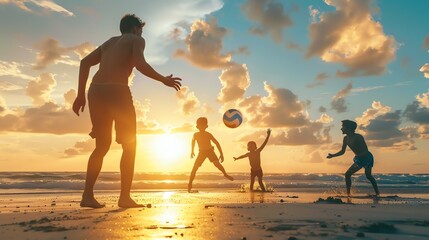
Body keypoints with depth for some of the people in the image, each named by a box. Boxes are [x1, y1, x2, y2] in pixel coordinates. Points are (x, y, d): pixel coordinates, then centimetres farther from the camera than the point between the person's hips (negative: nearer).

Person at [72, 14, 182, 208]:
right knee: (129, 146, 3)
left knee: (102, 146, 15)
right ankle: (125, 197, -1)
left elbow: (85, 62, 16)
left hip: (95, 92, 6)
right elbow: (140, 64, -10)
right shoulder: (137, 40, 12)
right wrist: (164, 80, 1)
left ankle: (87, 195, 8)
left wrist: (80, 95, 13)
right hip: (117, 92, -6)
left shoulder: (109, 42, 29)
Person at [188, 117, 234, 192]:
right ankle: (190, 184, 4)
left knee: (216, 163, -24)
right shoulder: (196, 135, -14)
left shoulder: (208, 134, -21)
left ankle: (225, 174, 2)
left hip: (210, 151, -1)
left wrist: (221, 154, -19)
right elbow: (193, 140, 11)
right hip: (201, 152, 2)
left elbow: (217, 143, -16)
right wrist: (192, 151, 17)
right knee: (195, 167, -9)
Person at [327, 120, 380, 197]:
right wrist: (333, 155, -4)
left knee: (368, 175, -13)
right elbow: (342, 151, 6)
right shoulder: (346, 138, -3)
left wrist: (359, 156, -39)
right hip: (359, 159, 7)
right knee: (347, 174, 1)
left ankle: (377, 193, 1)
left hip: (367, 158, -7)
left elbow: (366, 151, -24)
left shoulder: (358, 137, -24)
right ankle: (348, 193, 6)